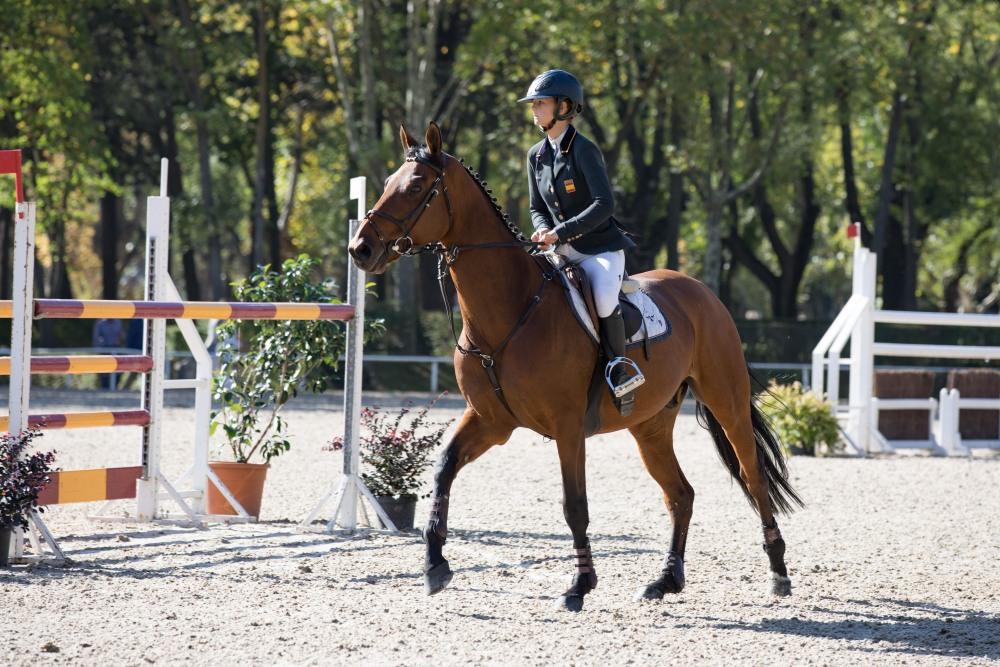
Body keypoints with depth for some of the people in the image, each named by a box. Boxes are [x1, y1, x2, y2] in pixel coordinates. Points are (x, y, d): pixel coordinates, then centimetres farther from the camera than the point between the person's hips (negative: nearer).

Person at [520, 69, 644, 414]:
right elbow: (537, 208, 17)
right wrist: (544, 231, -7)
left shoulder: (584, 150, -13)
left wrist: (561, 232, -25)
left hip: (601, 248, -8)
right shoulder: (537, 155, 9)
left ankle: (619, 366, -14)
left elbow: (604, 204, -21)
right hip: (563, 253, 8)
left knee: (604, 297, -34)